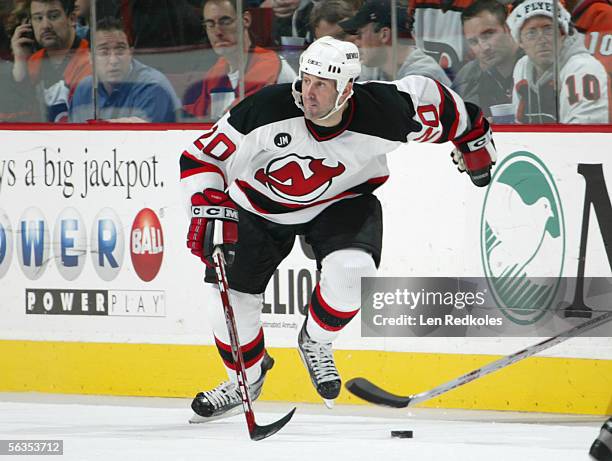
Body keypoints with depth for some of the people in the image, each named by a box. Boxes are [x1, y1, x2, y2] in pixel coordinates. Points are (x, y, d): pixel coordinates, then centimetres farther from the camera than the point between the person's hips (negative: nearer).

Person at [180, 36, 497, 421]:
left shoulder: (383, 116, -29)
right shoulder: (268, 110, -33)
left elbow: (425, 96, -8)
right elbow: (203, 156, -22)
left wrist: (473, 137, 5)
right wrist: (210, 210, -33)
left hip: (340, 201, 0)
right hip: (261, 203, 0)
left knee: (351, 270, -27)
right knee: (231, 291, -5)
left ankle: (315, 343, 5)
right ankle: (248, 377, 26)